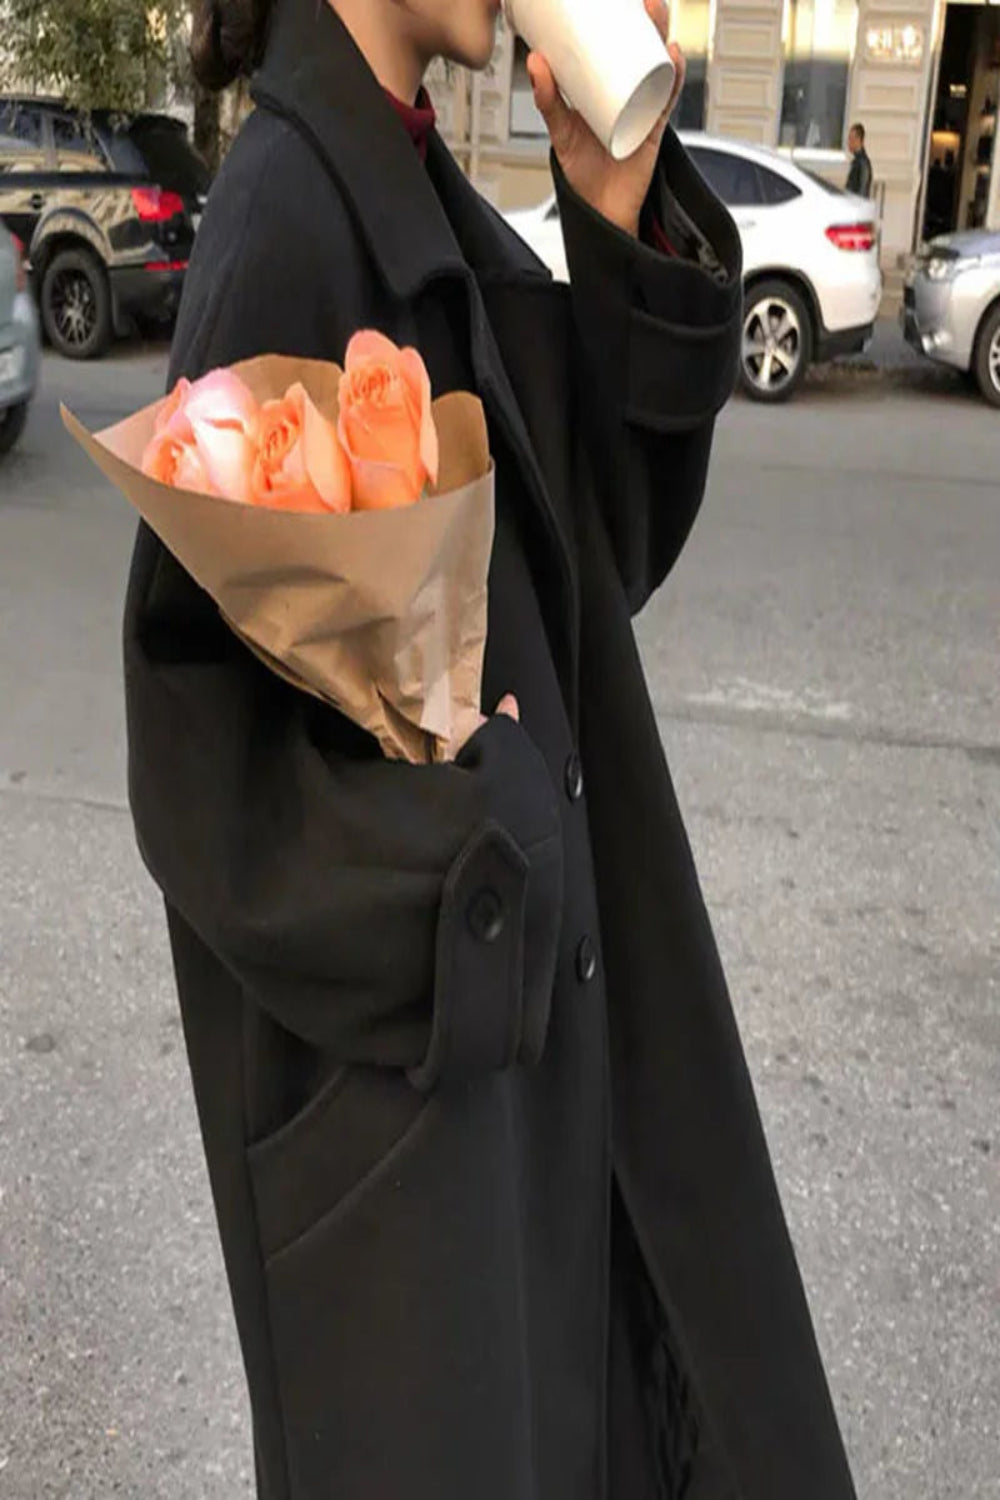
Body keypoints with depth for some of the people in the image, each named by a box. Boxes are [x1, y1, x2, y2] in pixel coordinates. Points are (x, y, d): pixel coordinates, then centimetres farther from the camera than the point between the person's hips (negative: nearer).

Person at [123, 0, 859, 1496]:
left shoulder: (428, 198, 6)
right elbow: (202, 666, -21)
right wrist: (448, 788, -18)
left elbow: (612, 514, 0)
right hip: (394, 986, -8)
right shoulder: (284, 217, -20)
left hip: (529, 927, 8)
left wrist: (622, 210, -9)